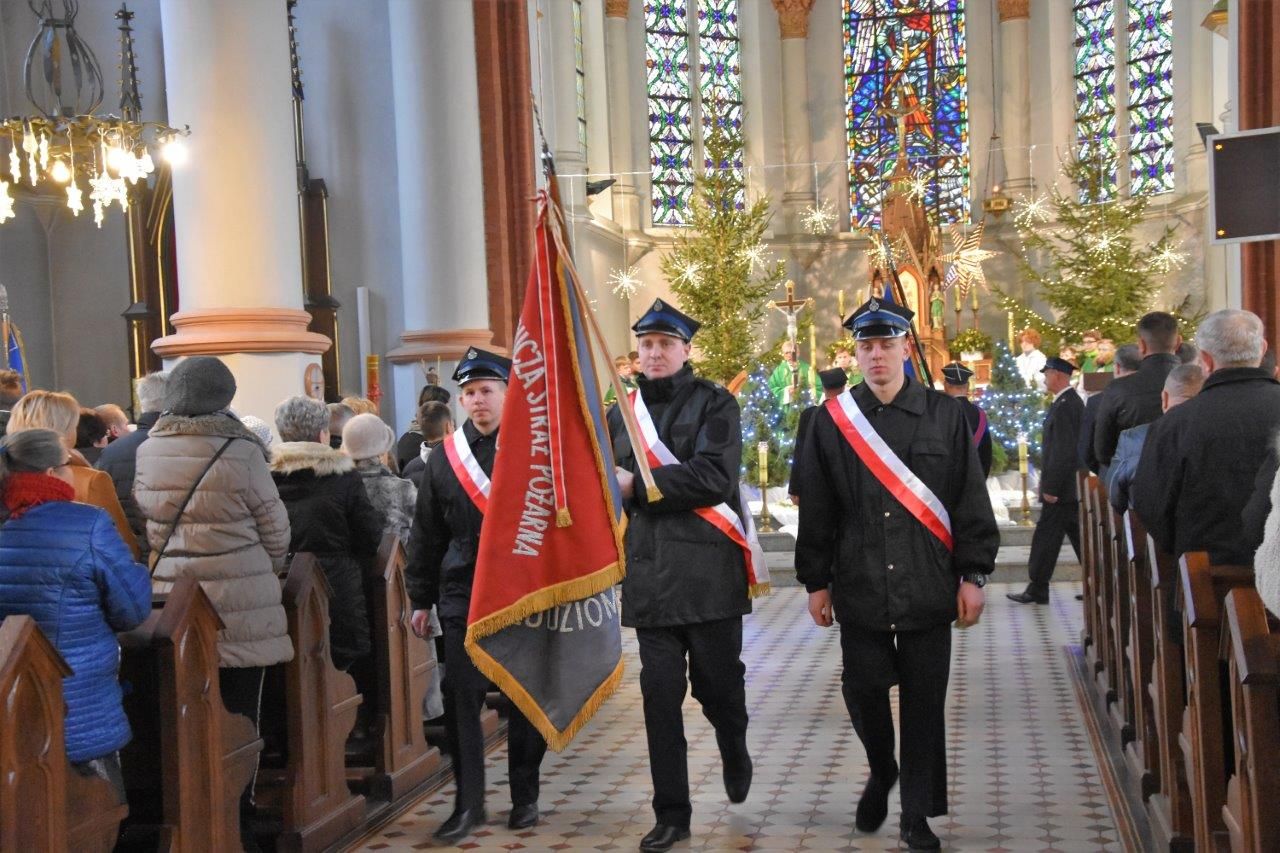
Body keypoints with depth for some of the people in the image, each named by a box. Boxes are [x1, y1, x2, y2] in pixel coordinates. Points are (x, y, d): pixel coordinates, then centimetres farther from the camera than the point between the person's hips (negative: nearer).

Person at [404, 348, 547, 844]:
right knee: (460, 697, -2)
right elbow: (426, 537, 10)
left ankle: (525, 797, 23)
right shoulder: (445, 458, 5)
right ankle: (468, 803, 10)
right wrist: (421, 599, 9)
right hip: (465, 594, 2)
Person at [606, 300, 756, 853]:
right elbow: (609, 489, 20)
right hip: (650, 574, 3)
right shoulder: (622, 413, 13)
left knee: (717, 684, 7)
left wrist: (636, 484, -16)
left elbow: (714, 476, -15)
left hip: (708, 572, -3)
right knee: (660, 694, 3)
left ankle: (735, 756, 40)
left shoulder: (715, 404, -1)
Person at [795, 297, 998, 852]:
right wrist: (816, 581, 5)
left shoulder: (946, 416, 2)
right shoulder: (831, 420, 3)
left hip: (928, 591, 0)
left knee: (924, 702, 5)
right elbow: (816, 509, 6)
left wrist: (972, 576, -1)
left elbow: (971, 502, 3)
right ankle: (881, 773, 34)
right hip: (859, 591, 1)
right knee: (862, 690, 3)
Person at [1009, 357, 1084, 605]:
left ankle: (1037, 590, 3)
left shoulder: (1064, 406, -18)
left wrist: (1050, 487, -20)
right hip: (1072, 486, 10)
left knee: (1046, 538, -3)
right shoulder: (1074, 401, 14)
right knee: (1079, 536, 13)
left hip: (1062, 488, -10)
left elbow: (1063, 450, -22)